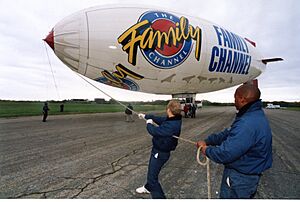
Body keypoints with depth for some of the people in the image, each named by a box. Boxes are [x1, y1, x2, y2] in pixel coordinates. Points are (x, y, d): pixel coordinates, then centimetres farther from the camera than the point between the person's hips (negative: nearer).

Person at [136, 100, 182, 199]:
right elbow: (158, 118, 11)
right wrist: (145, 116, 21)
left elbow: (154, 131, -32)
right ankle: (148, 187, 54)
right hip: (157, 149, 10)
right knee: (151, 170, 29)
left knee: (152, 177, -5)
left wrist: (149, 123, -10)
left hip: (161, 153, -10)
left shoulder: (172, 125, -34)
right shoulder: (171, 119, -5)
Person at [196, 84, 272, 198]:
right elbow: (228, 133, 8)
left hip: (239, 179, -9)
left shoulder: (248, 124, -35)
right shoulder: (255, 115, 2)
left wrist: (206, 150, -14)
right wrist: (207, 141, 4)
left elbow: (225, 154, -33)